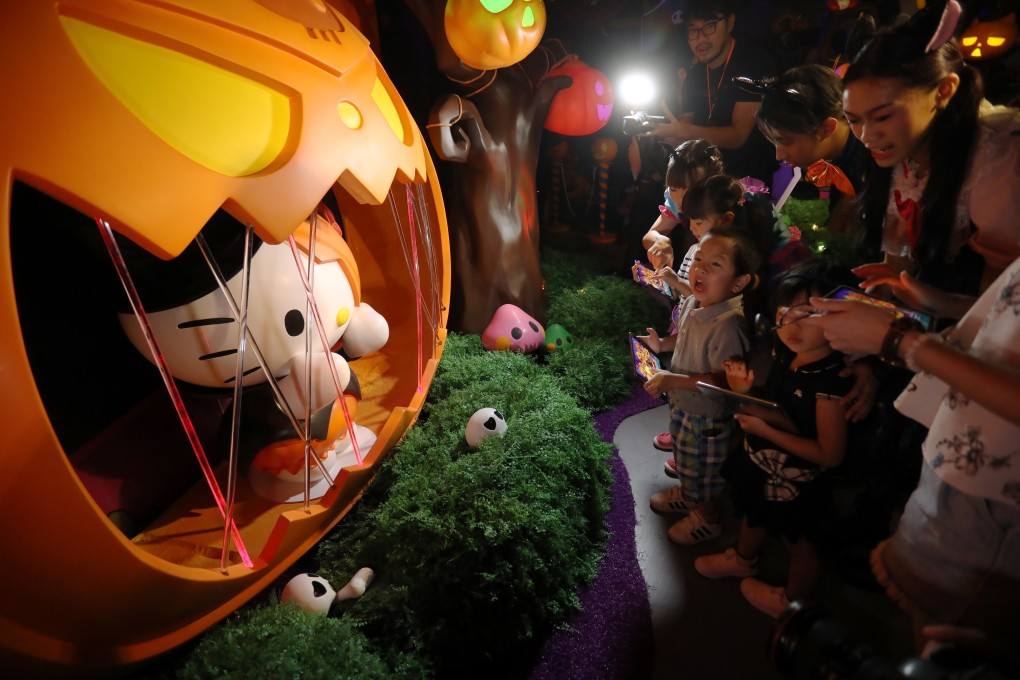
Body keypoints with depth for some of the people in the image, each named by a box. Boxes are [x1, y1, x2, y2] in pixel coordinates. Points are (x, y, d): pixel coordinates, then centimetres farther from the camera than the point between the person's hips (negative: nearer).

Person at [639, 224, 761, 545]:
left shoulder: (728, 325, -36)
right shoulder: (693, 303, -7)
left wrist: (671, 380, -35)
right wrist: (662, 344, -2)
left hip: (708, 418, -8)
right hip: (683, 405, 9)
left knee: (705, 473, 19)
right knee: (685, 460, 33)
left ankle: (708, 517, 45)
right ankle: (687, 494, 60)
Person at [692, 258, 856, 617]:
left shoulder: (833, 381, -33)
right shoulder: (783, 354, -10)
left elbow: (830, 454, -29)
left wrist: (766, 431, -31)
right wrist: (746, 390, -16)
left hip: (796, 482, -7)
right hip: (761, 466, 8)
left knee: (800, 542, 21)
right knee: (754, 515, 33)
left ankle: (791, 602, 48)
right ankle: (743, 559, 62)